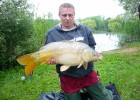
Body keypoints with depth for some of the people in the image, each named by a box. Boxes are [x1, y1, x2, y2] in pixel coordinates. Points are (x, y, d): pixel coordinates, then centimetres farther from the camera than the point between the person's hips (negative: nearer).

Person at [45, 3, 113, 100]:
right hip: (68, 78, -1)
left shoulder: (85, 29, 1)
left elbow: (92, 47, 8)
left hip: (88, 73, 2)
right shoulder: (52, 34, -4)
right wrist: (51, 60, -19)